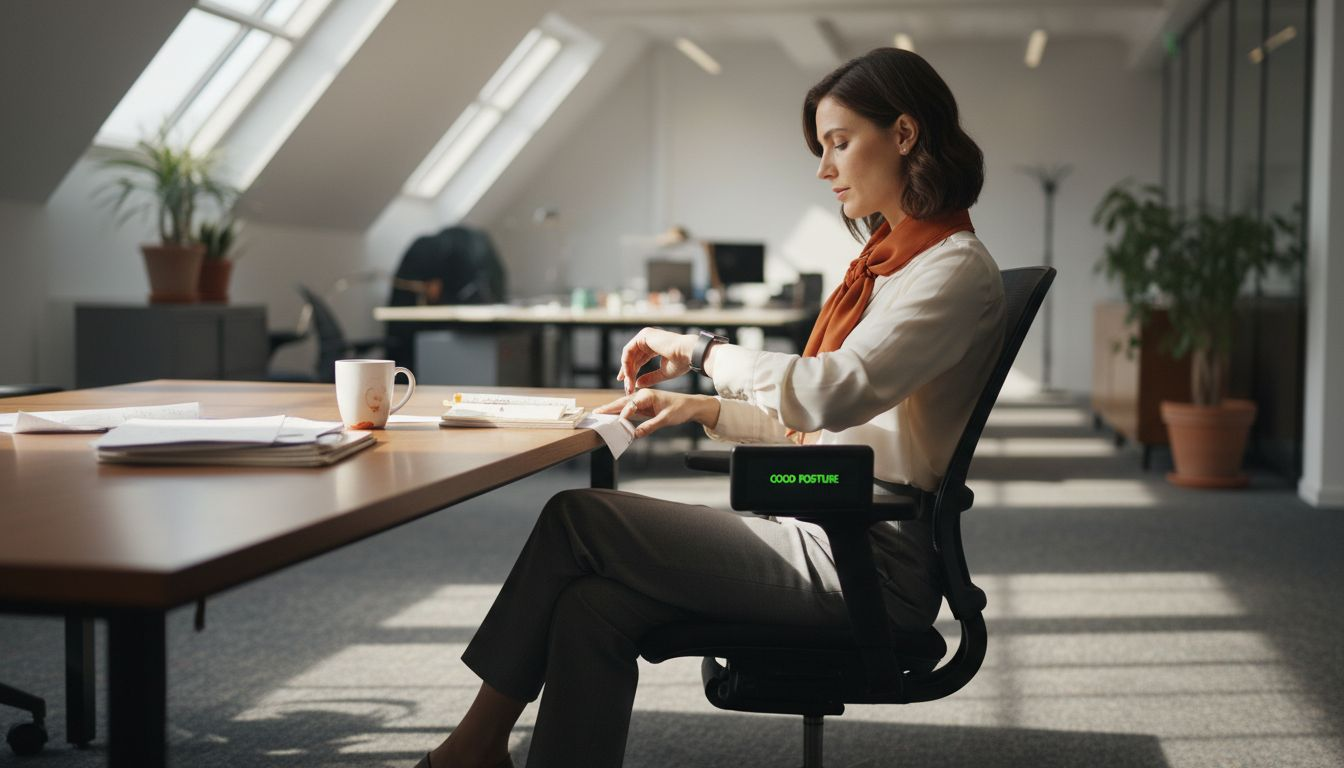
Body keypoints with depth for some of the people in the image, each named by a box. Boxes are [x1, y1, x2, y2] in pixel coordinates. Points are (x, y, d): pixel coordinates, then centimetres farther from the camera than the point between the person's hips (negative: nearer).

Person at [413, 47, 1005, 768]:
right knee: (594, 606, -13)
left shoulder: (956, 269, -11)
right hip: (828, 534, 8)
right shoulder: (885, 261, 19)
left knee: (577, 518, -10)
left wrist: (702, 350, -13)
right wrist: (703, 409, 8)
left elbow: (836, 391, -26)